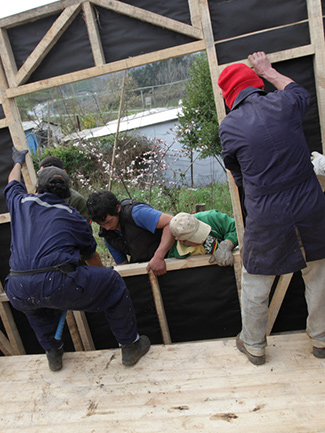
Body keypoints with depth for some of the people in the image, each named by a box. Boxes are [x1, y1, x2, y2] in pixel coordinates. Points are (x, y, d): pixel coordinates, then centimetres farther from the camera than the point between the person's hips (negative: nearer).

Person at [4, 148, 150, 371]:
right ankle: (131, 346, 26)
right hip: (57, 285, -4)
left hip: (17, 292, 4)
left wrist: (18, 161, 65)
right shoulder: (73, 216, 15)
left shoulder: (22, 202, 19)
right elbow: (91, 255, 28)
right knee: (112, 281, 16)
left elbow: (12, 183, 45)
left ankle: (53, 353, 44)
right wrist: (102, 274, 49)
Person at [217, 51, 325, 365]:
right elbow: (300, 91, 24)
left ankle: (253, 345, 36)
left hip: (266, 218, -2)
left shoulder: (228, 126, -6)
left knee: (255, 285, 16)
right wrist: (269, 71, 35)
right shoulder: (283, 104, -3)